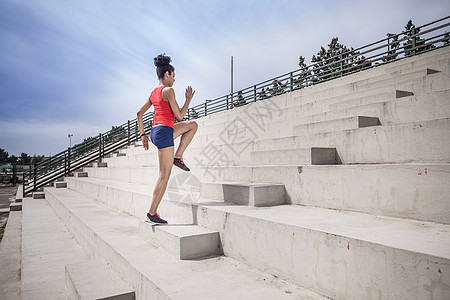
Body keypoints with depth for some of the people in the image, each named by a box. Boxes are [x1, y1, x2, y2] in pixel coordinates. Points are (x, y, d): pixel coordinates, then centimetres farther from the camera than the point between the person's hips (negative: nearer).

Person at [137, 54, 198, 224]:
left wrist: (143, 135, 20)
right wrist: (188, 99, 3)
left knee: (193, 125, 25)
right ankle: (152, 214, 3)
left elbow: (139, 113, 17)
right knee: (164, 176, -2)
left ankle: (177, 157, 18)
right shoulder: (168, 90, -10)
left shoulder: (154, 93, 15)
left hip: (155, 132, 9)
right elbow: (179, 116, -9)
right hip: (164, 132, -9)